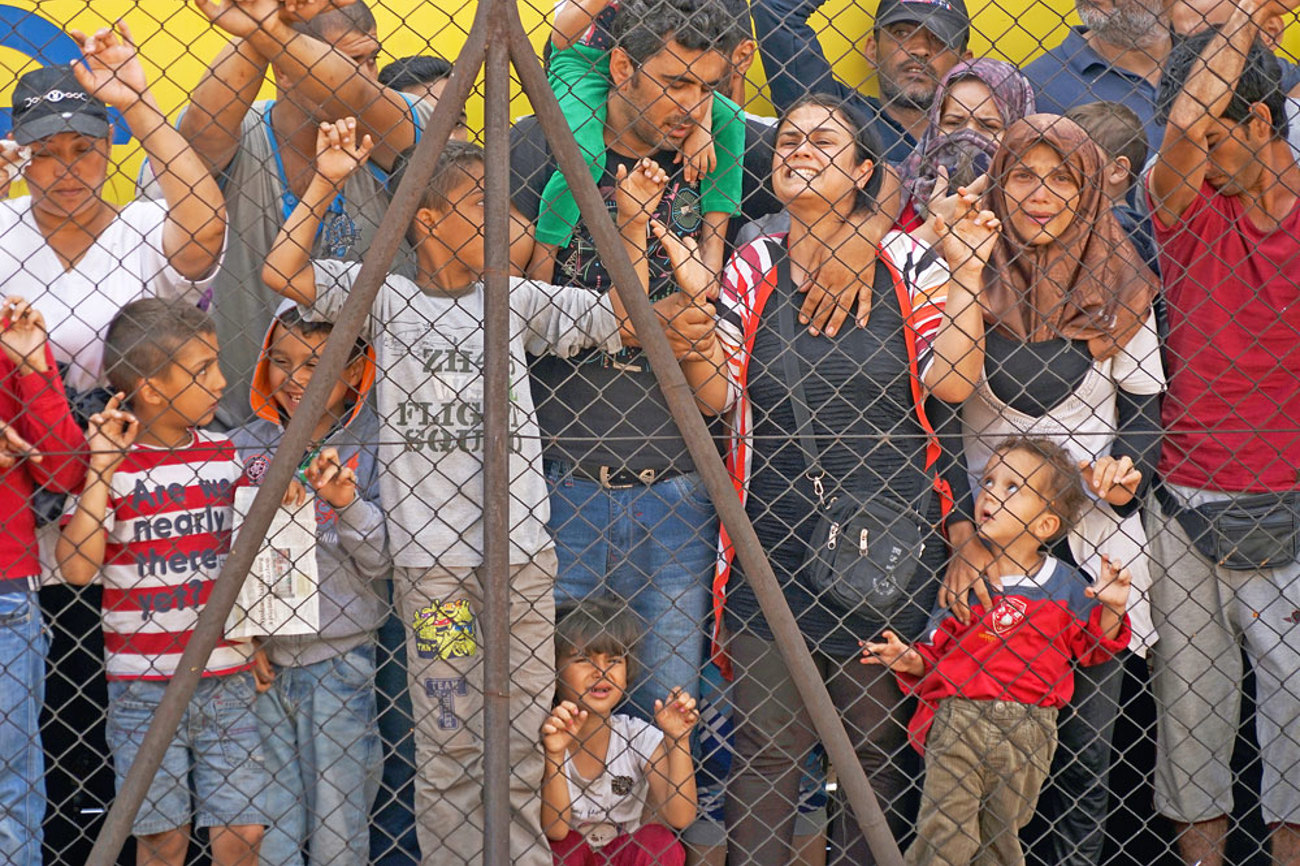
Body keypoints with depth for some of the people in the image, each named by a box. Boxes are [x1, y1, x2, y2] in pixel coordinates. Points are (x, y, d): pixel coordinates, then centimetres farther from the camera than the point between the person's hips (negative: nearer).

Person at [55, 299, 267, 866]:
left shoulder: (224, 455, 7)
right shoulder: (112, 464, -6)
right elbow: (75, 567, -16)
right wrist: (101, 469, -17)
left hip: (227, 678, 3)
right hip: (144, 683, -3)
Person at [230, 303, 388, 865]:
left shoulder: (373, 444, -3)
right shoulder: (243, 448, 4)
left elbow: (386, 562, -7)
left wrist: (348, 505, -23)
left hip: (341, 665, -2)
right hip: (262, 666, 2)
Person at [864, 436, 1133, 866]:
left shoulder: (1065, 584, 2)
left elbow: (1090, 648, 10)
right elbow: (936, 648, 5)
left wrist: (1111, 609, -5)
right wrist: (912, 661, -14)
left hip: (1028, 730, 1)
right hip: (957, 720, -1)